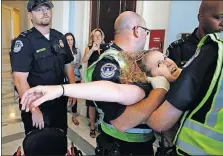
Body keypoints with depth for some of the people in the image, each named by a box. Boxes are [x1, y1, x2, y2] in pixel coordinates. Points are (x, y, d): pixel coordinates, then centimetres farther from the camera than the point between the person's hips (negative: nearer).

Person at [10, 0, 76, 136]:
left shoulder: (60, 37, 3)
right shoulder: (23, 41, -15)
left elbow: (68, 65, 12)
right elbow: (20, 79, -20)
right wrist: (34, 109, -22)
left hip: (60, 102, 5)